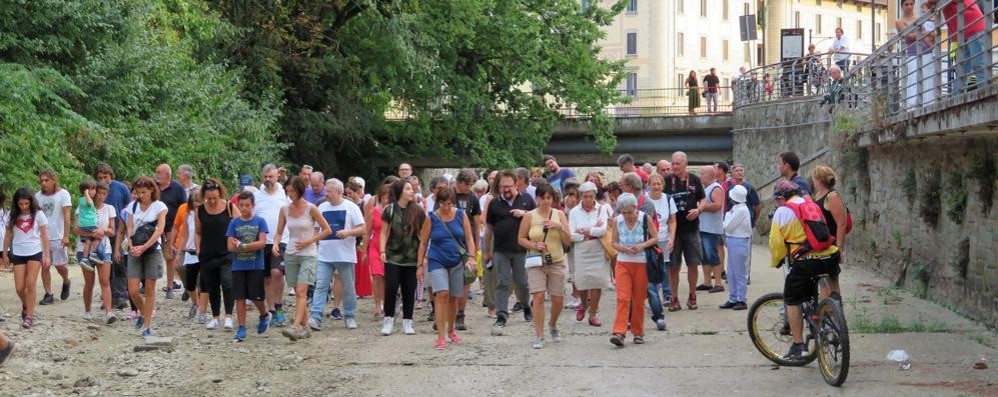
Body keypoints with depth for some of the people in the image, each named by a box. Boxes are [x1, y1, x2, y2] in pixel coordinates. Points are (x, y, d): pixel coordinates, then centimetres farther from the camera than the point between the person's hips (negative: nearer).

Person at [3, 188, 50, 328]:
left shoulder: (38, 214, -5)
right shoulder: (13, 216, 1)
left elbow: (44, 235, -1)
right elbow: (8, 235, 11)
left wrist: (47, 255, -4)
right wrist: (5, 254, 12)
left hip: (35, 253, -2)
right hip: (18, 254, 2)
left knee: (30, 284, -13)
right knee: (19, 288, 0)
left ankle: (29, 316, -7)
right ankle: (25, 306, 31)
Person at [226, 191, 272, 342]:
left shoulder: (260, 221, -1)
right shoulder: (234, 223, 3)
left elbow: (262, 243, -10)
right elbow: (231, 247, -3)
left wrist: (242, 246, -13)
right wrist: (252, 247, -11)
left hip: (256, 266, -2)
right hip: (238, 266, 2)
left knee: (256, 297, 0)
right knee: (240, 298, 1)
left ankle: (264, 315, 30)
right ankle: (241, 329, 6)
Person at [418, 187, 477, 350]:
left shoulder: (461, 215, 0)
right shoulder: (431, 218, -4)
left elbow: (469, 238, 2)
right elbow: (423, 243, 2)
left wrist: (471, 257, -11)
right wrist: (420, 265, 2)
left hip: (457, 262, 2)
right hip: (437, 262, -2)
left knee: (453, 298, 11)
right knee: (442, 295, -18)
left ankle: (451, 330, 35)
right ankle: (440, 337, -18)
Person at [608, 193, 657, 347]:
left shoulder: (645, 219, -4)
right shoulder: (616, 221, 1)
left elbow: (655, 238, 2)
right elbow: (614, 242, 8)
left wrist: (642, 245, -16)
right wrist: (623, 248, -13)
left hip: (641, 263, -1)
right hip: (623, 263, 1)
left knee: (639, 300, 5)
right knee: (622, 298, -11)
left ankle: (638, 333, 17)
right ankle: (619, 333, -18)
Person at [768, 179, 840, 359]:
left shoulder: (782, 212, 0)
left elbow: (776, 243, -2)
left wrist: (776, 261, 14)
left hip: (806, 262, -6)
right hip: (830, 259, 6)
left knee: (792, 301, 7)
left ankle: (798, 345, 4)